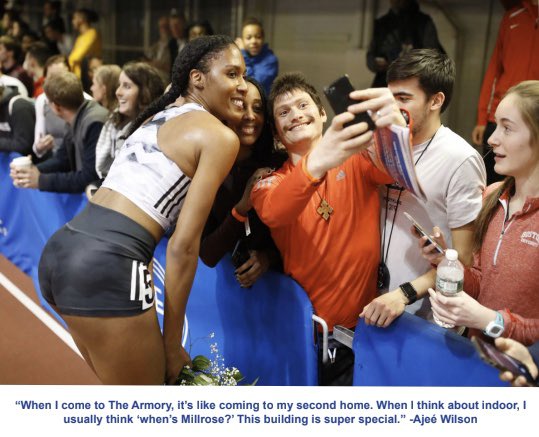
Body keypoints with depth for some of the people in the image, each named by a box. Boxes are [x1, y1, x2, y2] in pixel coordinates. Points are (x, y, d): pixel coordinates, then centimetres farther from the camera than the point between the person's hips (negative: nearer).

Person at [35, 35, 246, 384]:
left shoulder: (156, 117, 21)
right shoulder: (221, 137, -3)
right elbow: (183, 245, -9)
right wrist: (172, 343, -1)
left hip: (60, 250, 9)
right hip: (108, 267, -9)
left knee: (121, 396, 26)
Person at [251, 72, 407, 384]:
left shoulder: (357, 158, 0)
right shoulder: (270, 182, -1)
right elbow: (272, 214, -25)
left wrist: (396, 128, -45)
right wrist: (315, 163, -45)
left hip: (365, 322, 0)